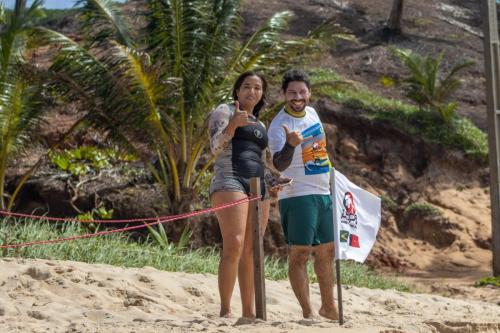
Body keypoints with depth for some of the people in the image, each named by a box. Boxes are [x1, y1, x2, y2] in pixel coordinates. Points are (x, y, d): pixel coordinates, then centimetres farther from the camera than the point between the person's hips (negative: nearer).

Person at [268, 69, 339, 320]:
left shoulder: (311, 113, 9)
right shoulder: (279, 125, -15)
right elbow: (279, 164, -29)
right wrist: (290, 144, -48)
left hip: (323, 194, 8)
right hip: (297, 196, -8)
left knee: (326, 252, 15)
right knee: (299, 254, -8)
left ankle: (328, 307, 27)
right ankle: (307, 312, -6)